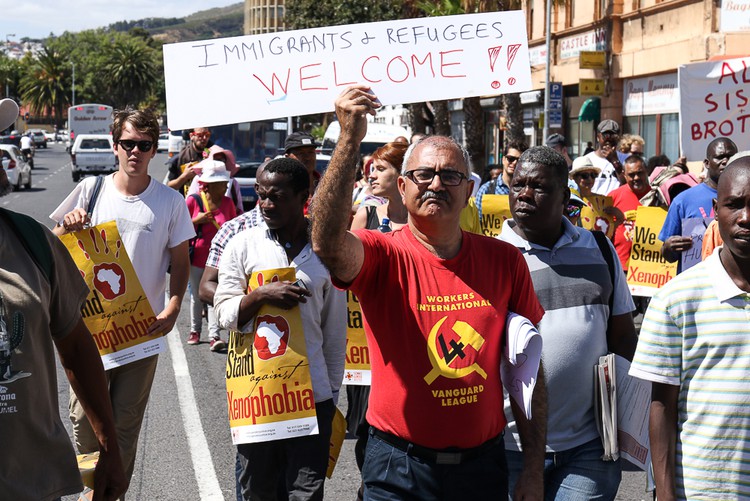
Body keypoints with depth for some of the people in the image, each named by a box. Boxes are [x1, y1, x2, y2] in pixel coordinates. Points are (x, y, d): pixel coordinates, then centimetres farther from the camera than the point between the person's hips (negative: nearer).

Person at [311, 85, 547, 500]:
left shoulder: (505, 261, 0)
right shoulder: (382, 256, -9)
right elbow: (327, 244, -33)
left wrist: (534, 467, 1)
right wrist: (350, 138, -39)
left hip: (483, 464, 3)